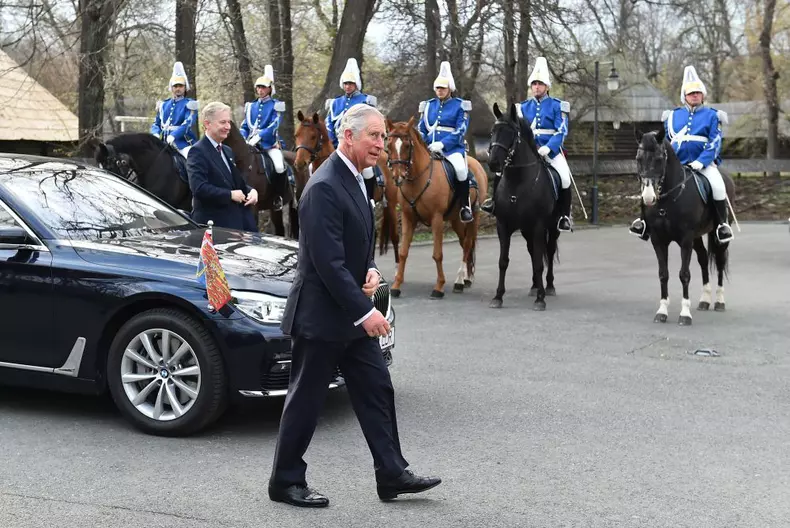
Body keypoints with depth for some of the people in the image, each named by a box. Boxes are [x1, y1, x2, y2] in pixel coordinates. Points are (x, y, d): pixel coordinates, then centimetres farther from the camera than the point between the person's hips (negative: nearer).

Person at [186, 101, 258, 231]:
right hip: (213, 225, -9)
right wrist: (230, 195, -20)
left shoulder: (227, 151, 19)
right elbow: (199, 188, -22)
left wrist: (251, 191, 3)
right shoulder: (198, 152, -10)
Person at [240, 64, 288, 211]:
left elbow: (273, 126, -11)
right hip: (251, 144, 5)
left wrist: (258, 137, -23)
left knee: (279, 167, -29)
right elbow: (244, 127, 14)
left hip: (270, 144, -5)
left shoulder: (276, 105, 1)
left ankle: (278, 196, -11)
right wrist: (243, 139, -7)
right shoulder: (251, 106, 14)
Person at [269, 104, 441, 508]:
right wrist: (364, 311, -24)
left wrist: (371, 271, -1)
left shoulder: (353, 179, 9)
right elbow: (328, 262, -25)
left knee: (376, 391, 11)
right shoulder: (324, 187, -22)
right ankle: (285, 482, 17)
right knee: (306, 400, 3)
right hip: (321, 314, -9)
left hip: (352, 314, 9)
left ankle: (392, 475, 19)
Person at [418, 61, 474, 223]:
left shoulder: (460, 106, 2)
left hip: (452, 148, -5)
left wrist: (442, 144, -21)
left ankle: (465, 206, -18)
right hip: (430, 148, 5)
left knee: (460, 168, -33)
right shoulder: (428, 105, 16)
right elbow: (421, 129, 16)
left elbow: (460, 131, -9)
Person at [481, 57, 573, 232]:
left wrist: (548, 147, -24)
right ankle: (495, 201, 4)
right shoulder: (524, 107, 11)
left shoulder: (557, 106, 0)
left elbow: (562, 131, -9)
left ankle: (565, 216, -9)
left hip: (551, 150, -3)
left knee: (564, 178, -23)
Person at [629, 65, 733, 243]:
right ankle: (646, 219, -4)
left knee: (718, 186, -29)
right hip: (676, 164, 3)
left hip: (703, 164, -3)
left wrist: (700, 162, -19)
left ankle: (723, 223, -14)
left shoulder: (711, 115, 3)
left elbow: (715, 142, -6)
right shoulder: (673, 116, 13)